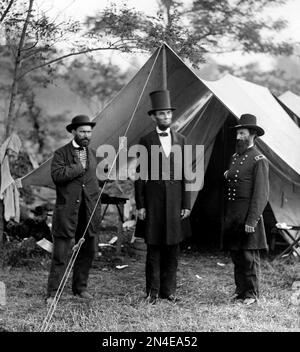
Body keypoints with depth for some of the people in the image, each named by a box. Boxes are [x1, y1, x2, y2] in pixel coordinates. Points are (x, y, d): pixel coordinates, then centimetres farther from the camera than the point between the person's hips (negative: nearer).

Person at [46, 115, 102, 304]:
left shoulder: (93, 154, 15)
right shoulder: (61, 153, -2)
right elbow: (57, 175, -19)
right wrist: (79, 167, -15)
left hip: (89, 213, 5)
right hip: (67, 212, -5)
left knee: (87, 251, 10)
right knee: (60, 254, -4)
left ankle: (80, 287, 25)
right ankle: (53, 292, 2)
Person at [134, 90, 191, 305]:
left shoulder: (181, 140, 8)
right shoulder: (146, 141, 1)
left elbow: (186, 174, 8)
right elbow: (140, 176, 1)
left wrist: (187, 204, 3)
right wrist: (140, 205, -5)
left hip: (175, 200, 2)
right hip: (153, 200, -2)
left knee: (173, 248, 6)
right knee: (154, 247, 2)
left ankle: (169, 290, 15)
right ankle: (153, 291, 10)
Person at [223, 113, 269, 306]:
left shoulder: (259, 160, -10)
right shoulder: (235, 157, 15)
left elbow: (261, 194, -14)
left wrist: (252, 221, -18)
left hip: (248, 215, -8)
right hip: (233, 216, 8)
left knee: (249, 257, -1)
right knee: (236, 256, 12)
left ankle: (252, 294, 9)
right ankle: (241, 291, 22)